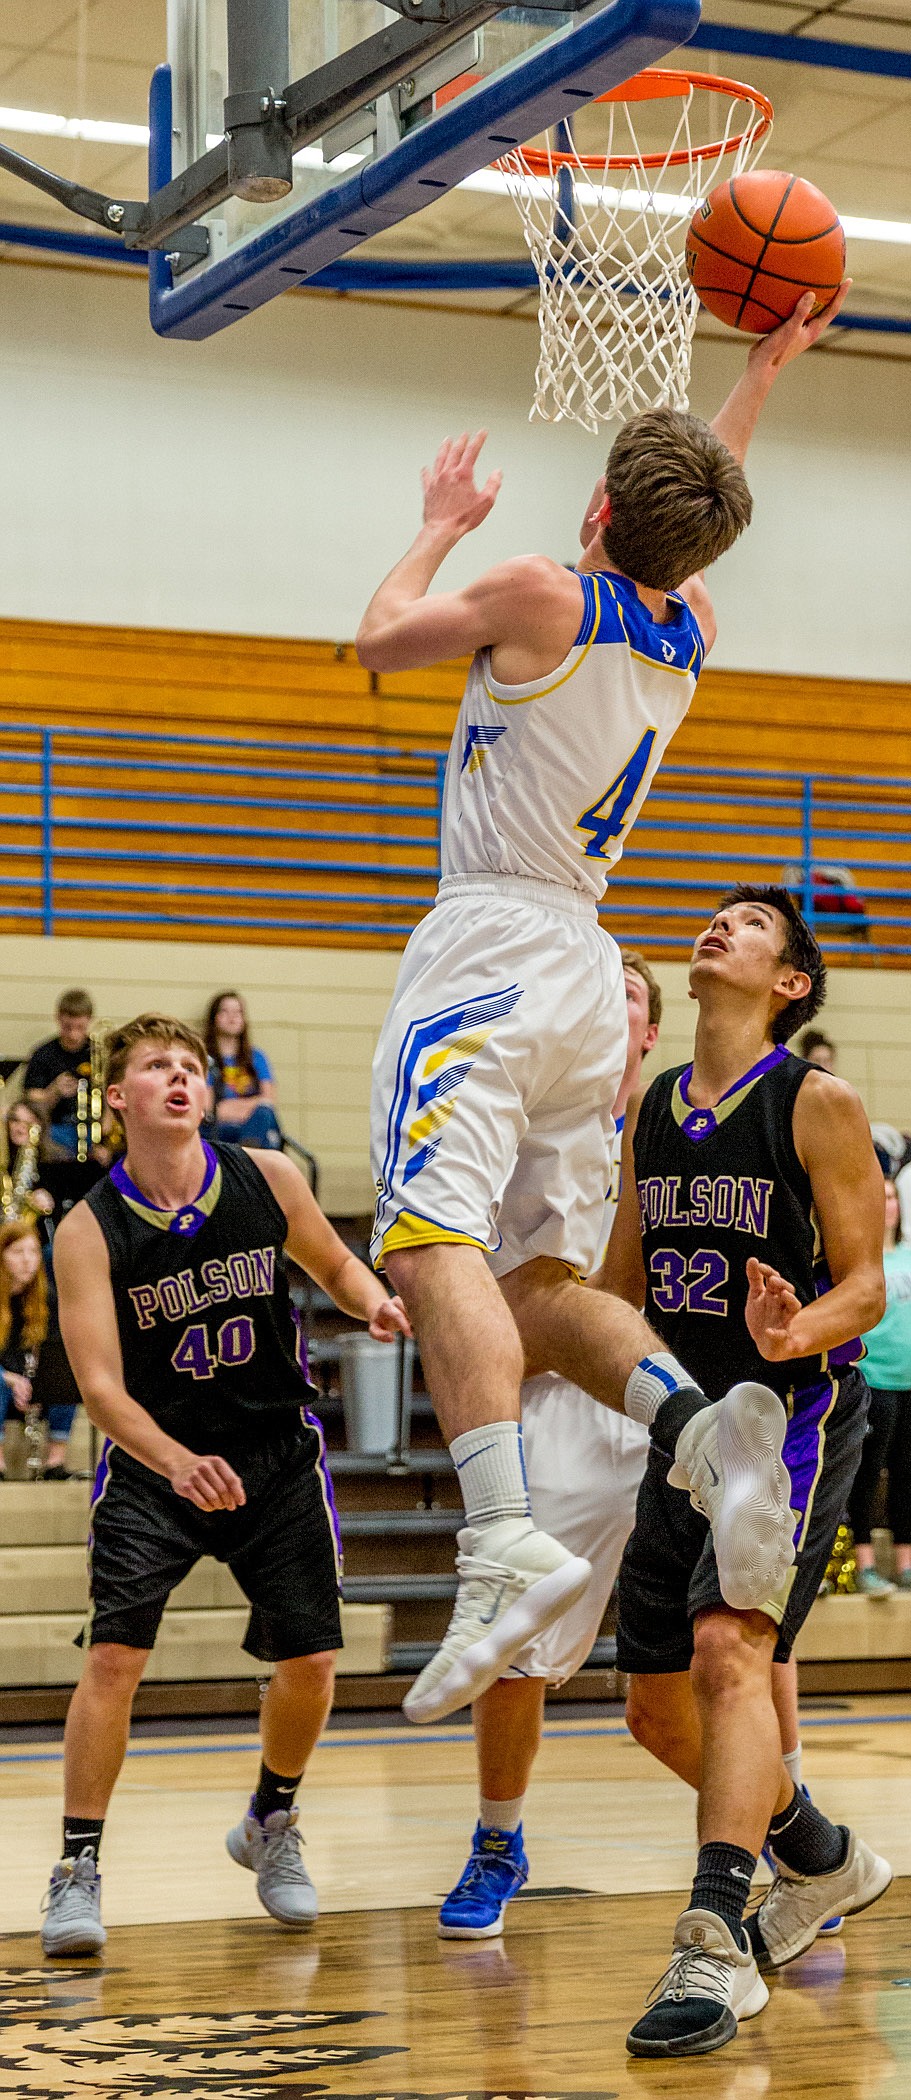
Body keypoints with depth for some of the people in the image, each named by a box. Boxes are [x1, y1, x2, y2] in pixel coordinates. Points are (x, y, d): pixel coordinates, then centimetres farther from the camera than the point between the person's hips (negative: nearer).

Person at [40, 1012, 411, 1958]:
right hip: (154, 1463, -2)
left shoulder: (267, 1180, -7)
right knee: (114, 1653, -17)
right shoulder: (89, 1230, -15)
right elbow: (100, 1385, -21)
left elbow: (335, 1262, 12)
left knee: (309, 1661, 1)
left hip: (276, 1453, 3)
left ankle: (271, 1823, 30)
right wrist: (177, 1462, -38)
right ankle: (78, 1869, -4)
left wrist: (374, 1302, -12)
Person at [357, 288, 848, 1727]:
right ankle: (707, 1424, -17)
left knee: (437, 1243, -22)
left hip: (489, 949, -8)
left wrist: (441, 526, 25)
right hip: (585, 973, 8)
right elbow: (700, 511, 36)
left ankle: (506, 1549, -38)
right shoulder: (691, 634, 14)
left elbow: (380, 640, 10)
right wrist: (765, 370, 45)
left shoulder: (544, 598, -5)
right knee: (541, 1287, 10)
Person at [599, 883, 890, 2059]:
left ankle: (715, 1949, -30)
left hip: (795, 1420, -7)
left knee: (729, 1649, -27)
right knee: (659, 1709, 11)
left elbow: (865, 1284, -10)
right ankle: (824, 1862, 36)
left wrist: (797, 1334, -30)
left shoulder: (817, 1104, -7)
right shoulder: (652, 1111, 11)